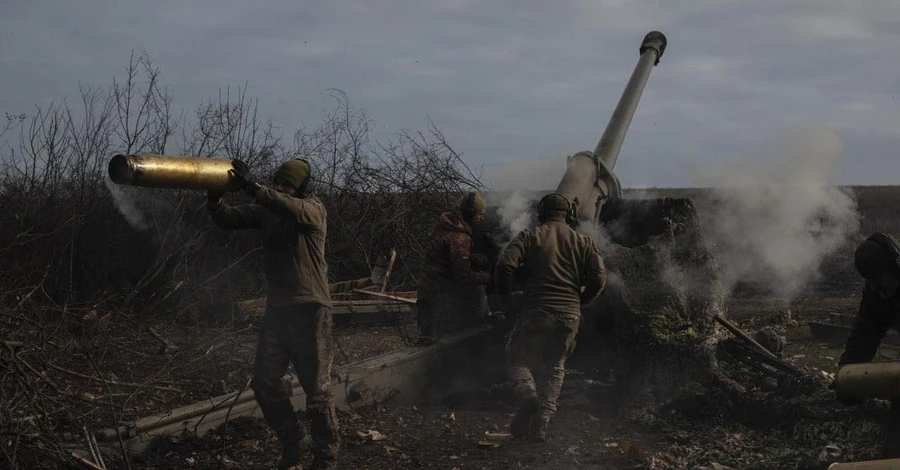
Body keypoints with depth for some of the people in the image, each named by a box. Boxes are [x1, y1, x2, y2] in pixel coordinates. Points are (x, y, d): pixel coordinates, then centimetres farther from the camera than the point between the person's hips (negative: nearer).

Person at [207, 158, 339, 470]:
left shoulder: (313, 209, -7)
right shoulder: (266, 211, 9)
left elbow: (293, 209, -30)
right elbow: (227, 219, 0)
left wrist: (253, 188, -42)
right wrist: (215, 199, -22)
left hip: (309, 309, -6)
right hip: (277, 308, 6)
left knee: (317, 388, -2)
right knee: (264, 382, 7)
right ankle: (292, 441, 26)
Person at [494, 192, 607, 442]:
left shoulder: (529, 236, 3)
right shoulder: (583, 242, 10)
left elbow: (505, 265, -9)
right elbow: (599, 277, 1)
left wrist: (505, 296, 6)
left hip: (535, 312, -2)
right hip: (569, 317, 3)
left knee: (518, 358, 13)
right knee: (554, 369, 14)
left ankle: (527, 394, -16)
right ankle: (540, 424, 6)